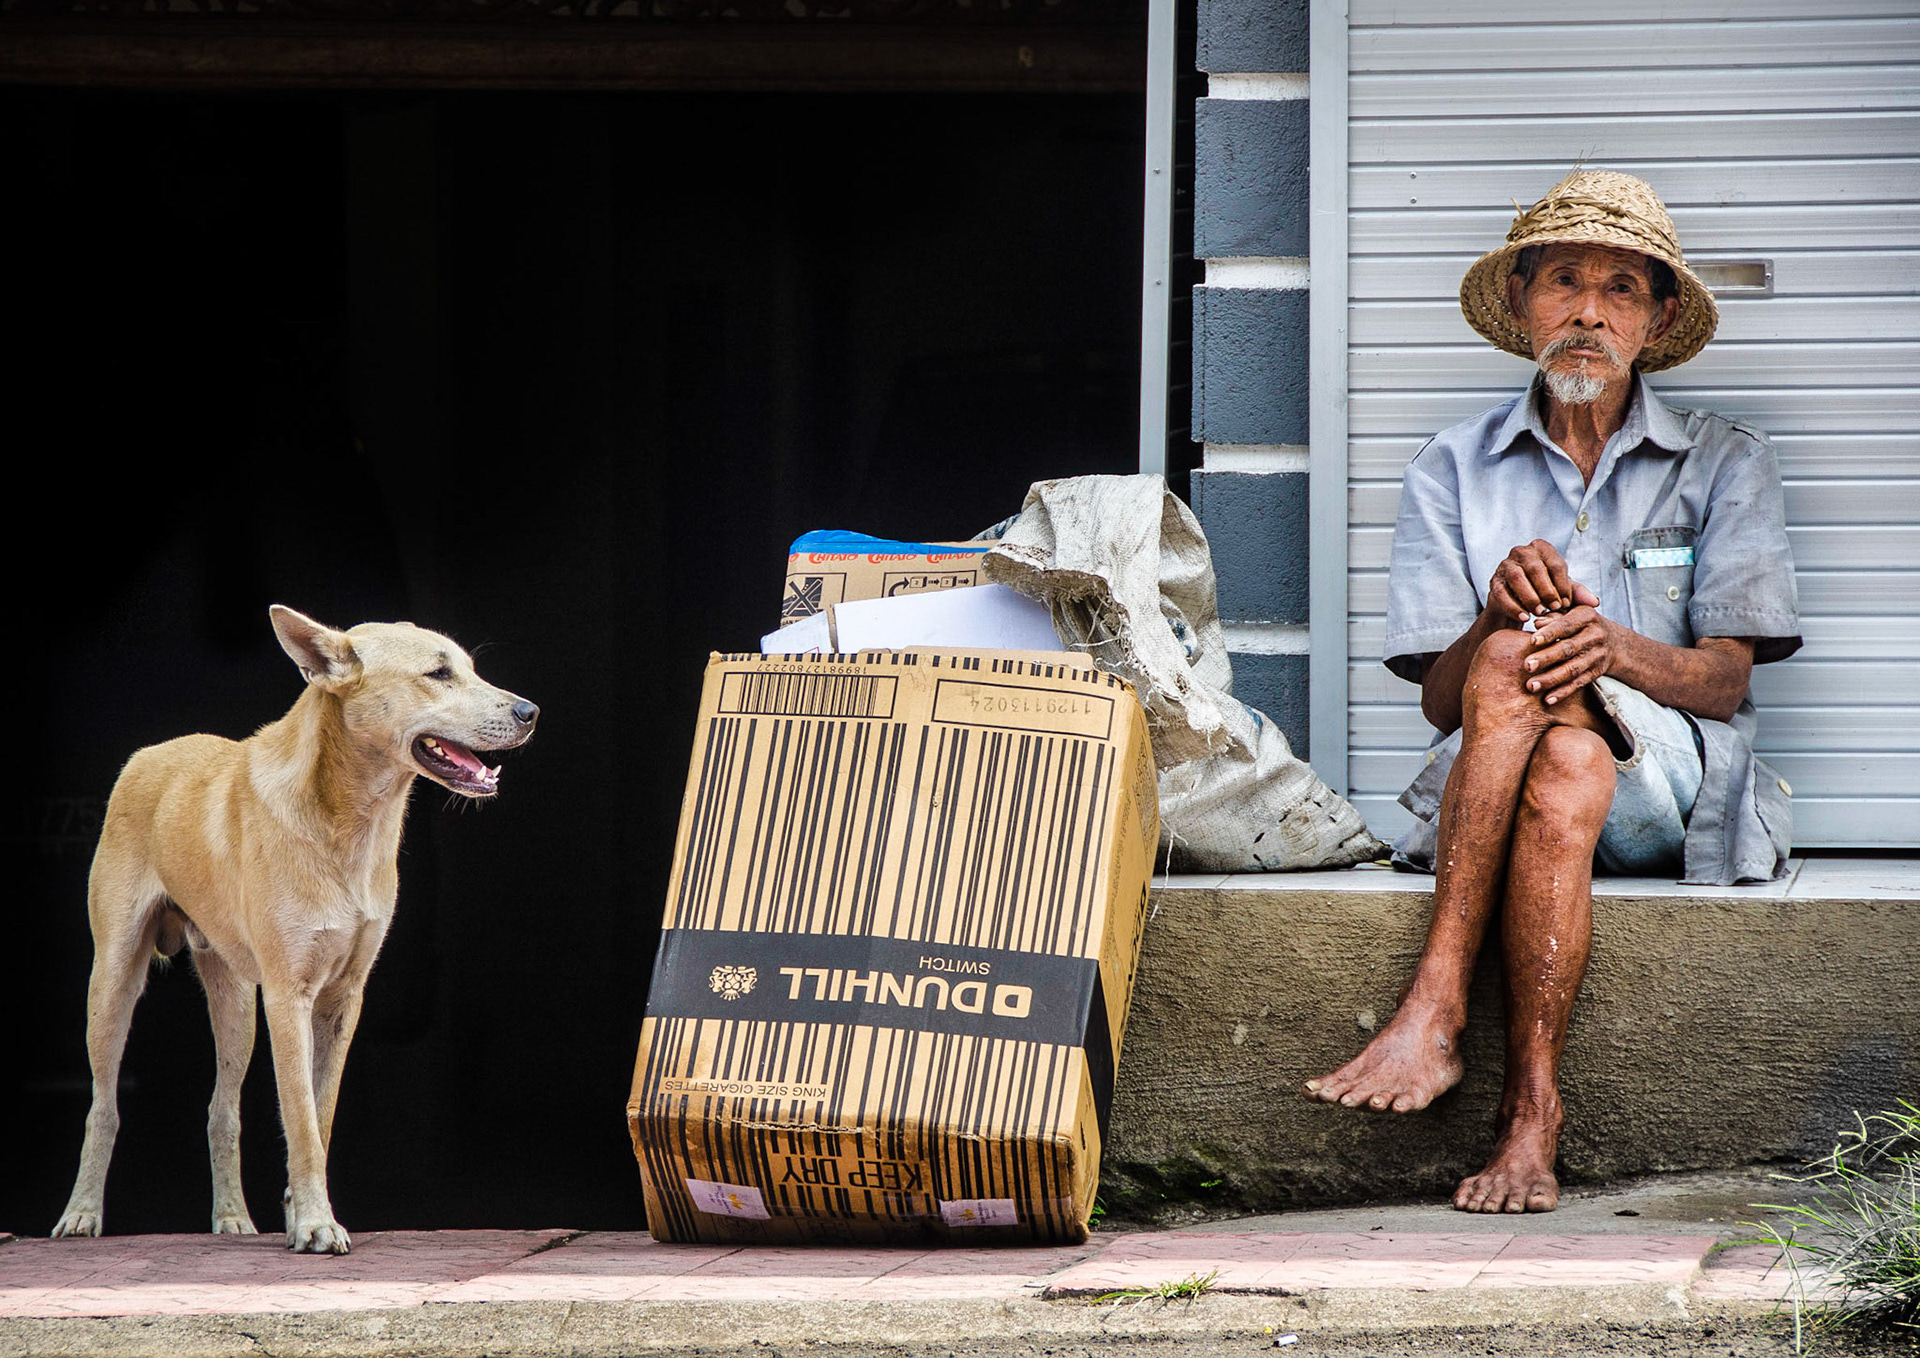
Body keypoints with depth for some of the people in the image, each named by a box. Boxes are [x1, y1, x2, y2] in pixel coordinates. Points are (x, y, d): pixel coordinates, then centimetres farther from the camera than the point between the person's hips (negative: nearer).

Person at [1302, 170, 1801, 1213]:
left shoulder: (1722, 462, 11)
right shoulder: (1454, 470, 13)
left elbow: (1725, 680, -1)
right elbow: (1441, 701, 4)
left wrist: (1614, 647, -23)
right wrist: (1497, 610, -19)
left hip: (1678, 791, -1)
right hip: (1480, 792, 1)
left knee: (1545, 697, -33)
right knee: (1523, 672, -35)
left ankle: (1433, 1011, -37)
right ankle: (1530, 1107, -42)